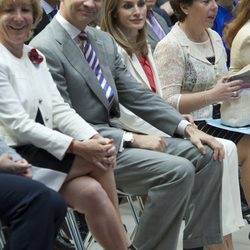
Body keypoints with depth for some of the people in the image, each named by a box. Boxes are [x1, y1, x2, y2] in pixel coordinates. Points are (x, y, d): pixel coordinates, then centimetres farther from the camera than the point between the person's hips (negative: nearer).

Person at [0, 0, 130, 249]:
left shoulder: (35, 56, 13)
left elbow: (59, 108, 6)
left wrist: (94, 138, -12)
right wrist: (76, 147, -22)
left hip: (45, 151, 7)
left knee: (92, 192, -19)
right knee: (98, 162, -18)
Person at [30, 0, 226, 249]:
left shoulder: (104, 40, 11)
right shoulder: (44, 49, -14)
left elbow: (137, 95, 12)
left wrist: (186, 127, -2)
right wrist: (131, 139, -19)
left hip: (113, 136, 9)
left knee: (207, 156, -2)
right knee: (178, 171, -24)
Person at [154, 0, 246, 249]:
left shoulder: (214, 37, 14)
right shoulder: (170, 47, -10)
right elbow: (168, 102, -16)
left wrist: (235, 86, 4)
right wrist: (213, 95, -22)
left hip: (217, 121, 8)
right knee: (244, 149, -25)